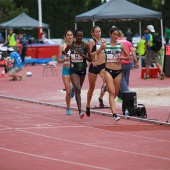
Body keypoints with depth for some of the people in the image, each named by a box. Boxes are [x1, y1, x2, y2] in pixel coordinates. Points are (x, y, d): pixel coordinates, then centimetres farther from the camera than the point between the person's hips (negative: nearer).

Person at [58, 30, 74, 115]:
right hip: (66, 69, -1)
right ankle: (68, 108, 15)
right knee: (68, 92, -5)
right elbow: (59, 60, -2)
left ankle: (73, 89, 30)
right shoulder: (62, 47, 0)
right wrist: (65, 59, -21)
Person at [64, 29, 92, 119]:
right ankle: (80, 111, -25)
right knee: (77, 89, -18)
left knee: (79, 89, 18)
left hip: (82, 69, 1)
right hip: (73, 69, -1)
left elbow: (90, 59, -6)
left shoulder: (85, 45, -5)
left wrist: (83, 55, -18)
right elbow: (64, 53, 21)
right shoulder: (70, 45, -1)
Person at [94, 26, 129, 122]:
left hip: (118, 71, 3)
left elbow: (128, 57, 9)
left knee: (115, 93, 12)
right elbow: (97, 53, 19)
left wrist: (121, 57, -10)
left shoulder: (121, 45, 5)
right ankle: (114, 114, -24)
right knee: (112, 92, -16)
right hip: (108, 70, -3)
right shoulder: (105, 45, 3)